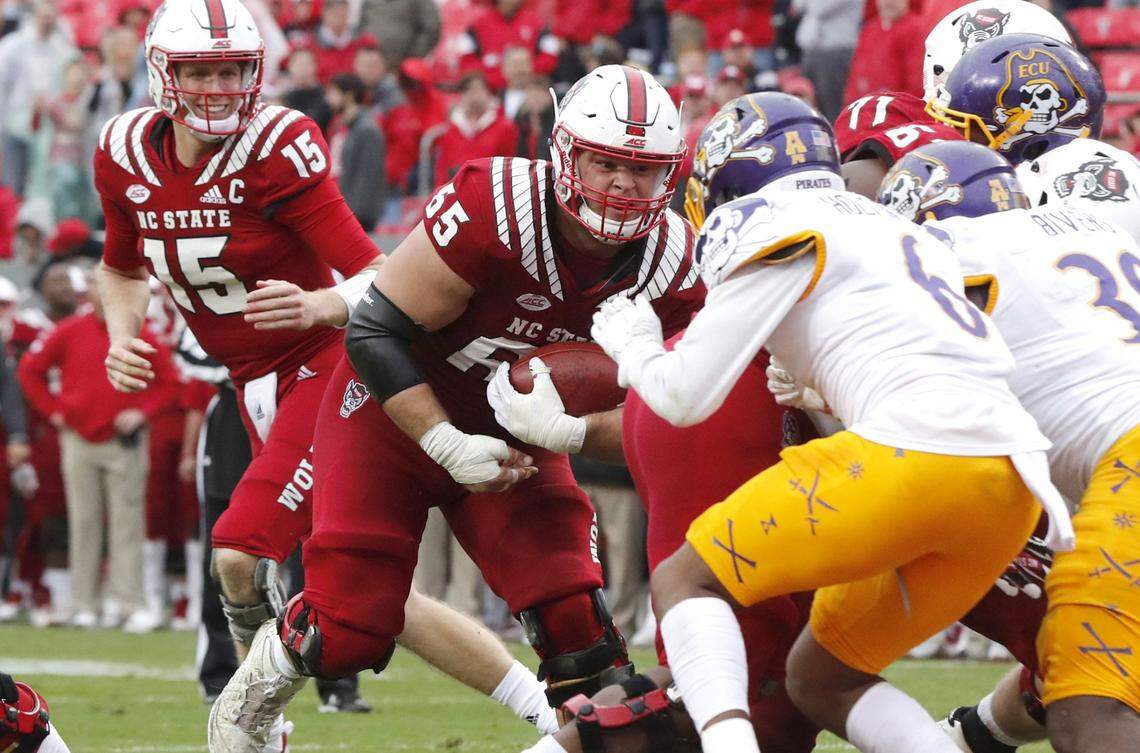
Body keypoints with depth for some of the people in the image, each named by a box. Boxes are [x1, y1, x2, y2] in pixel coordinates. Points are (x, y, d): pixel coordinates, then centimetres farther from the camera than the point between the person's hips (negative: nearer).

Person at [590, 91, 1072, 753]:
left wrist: (632, 347, 25)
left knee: (685, 581, 5)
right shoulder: (893, 229, 29)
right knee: (821, 680, 19)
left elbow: (686, 397, 5)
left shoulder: (778, 227, 5)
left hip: (917, 450, -8)